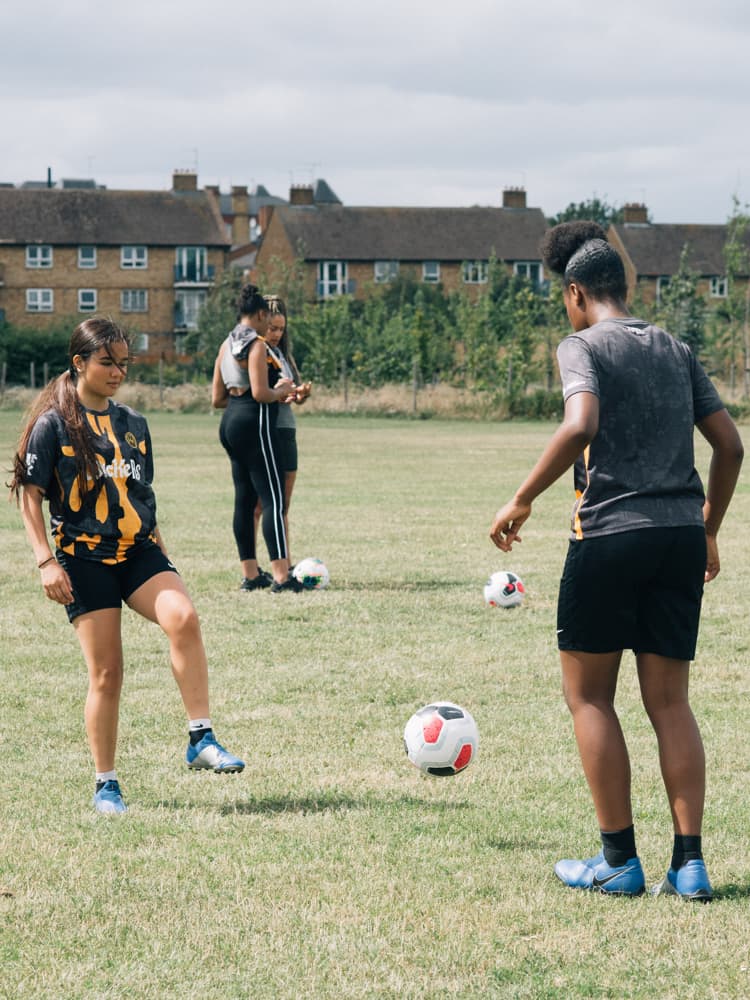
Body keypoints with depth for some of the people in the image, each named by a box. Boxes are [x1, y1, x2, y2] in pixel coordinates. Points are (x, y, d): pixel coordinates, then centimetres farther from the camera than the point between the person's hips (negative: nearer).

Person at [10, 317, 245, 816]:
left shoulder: (133, 423, 12)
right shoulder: (54, 424, -3)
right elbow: (30, 494, -2)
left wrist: (161, 551, 21)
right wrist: (46, 561, -10)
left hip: (138, 550, 4)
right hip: (84, 558, -4)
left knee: (183, 617, -25)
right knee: (106, 672, -4)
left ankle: (201, 738, -21)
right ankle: (106, 784, 10)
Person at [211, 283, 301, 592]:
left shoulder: (227, 345, 15)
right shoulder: (256, 344, -11)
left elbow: (217, 399, 17)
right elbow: (260, 392, -22)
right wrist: (280, 392, 0)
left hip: (230, 425, 10)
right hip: (254, 423, -10)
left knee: (245, 499, 12)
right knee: (274, 500, -10)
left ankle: (251, 575, 14)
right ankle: (281, 577, -16)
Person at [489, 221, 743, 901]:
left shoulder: (583, 346, -2)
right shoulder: (676, 350, 15)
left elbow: (581, 425, -21)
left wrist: (522, 501, -13)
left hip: (611, 532, -5)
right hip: (682, 533, 5)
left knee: (588, 696, 7)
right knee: (670, 702, 9)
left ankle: (620, 860, 6)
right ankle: (689, 862, 2)